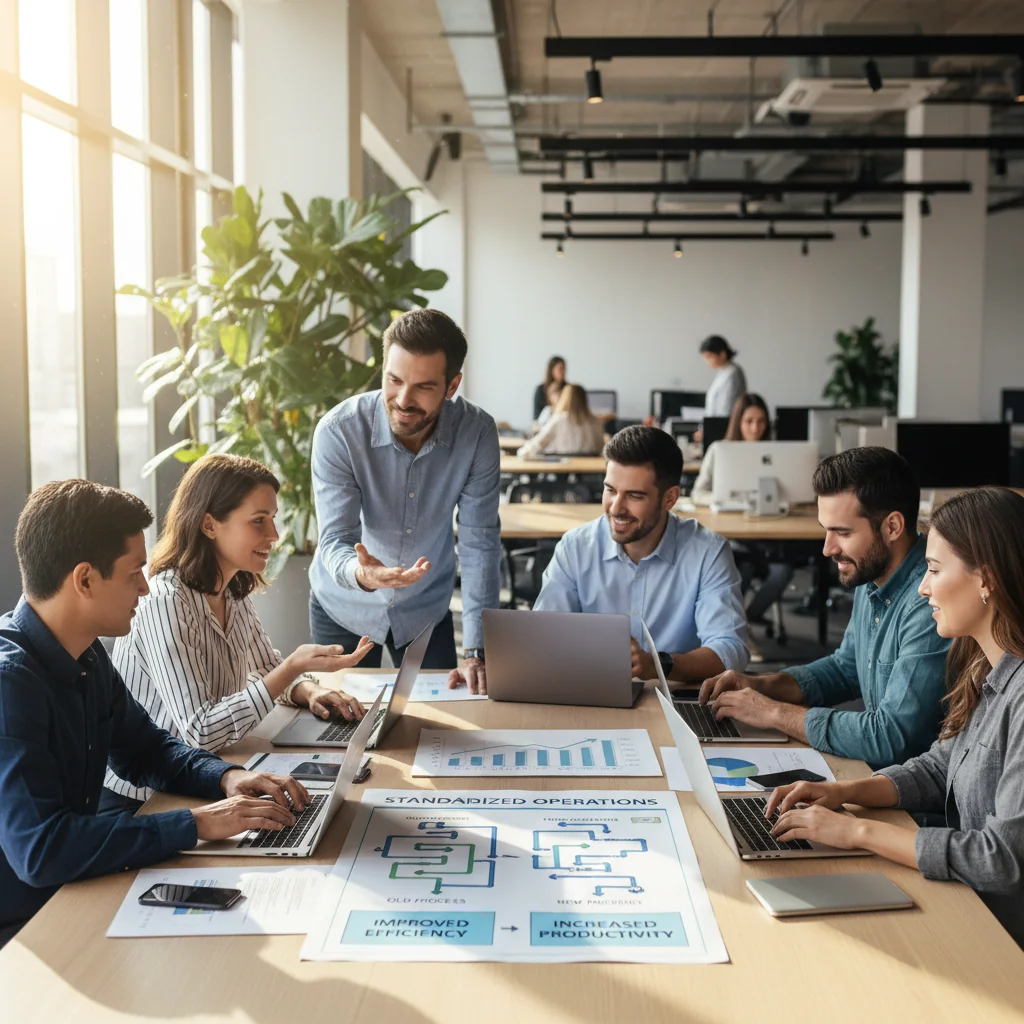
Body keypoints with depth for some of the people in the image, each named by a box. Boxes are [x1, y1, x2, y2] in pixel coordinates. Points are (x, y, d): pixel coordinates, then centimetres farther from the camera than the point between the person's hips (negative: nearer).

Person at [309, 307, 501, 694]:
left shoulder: (476, 433, -19)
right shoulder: (338, 431, -24)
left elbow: (480, 543, -18)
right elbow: (335, 540, -26)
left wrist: (475, 652, -24)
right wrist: (359, 573, -51)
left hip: (427, 608, 1)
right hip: (344, 607, -1)